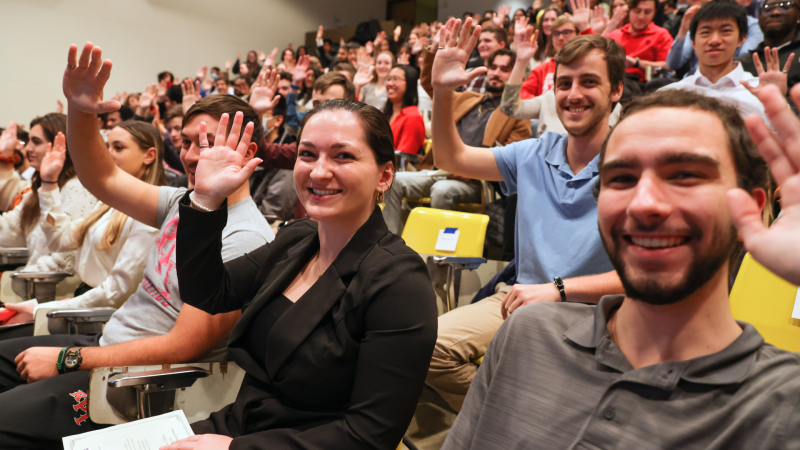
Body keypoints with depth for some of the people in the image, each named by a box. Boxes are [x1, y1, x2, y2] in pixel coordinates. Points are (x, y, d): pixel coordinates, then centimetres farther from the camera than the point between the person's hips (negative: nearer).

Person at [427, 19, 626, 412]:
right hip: (521, 297, 5)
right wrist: (441, 91, -2)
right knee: (429, 345, -17)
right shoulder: (534, 155, 8)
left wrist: (557, 289, -25)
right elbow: (451, 158, 12)